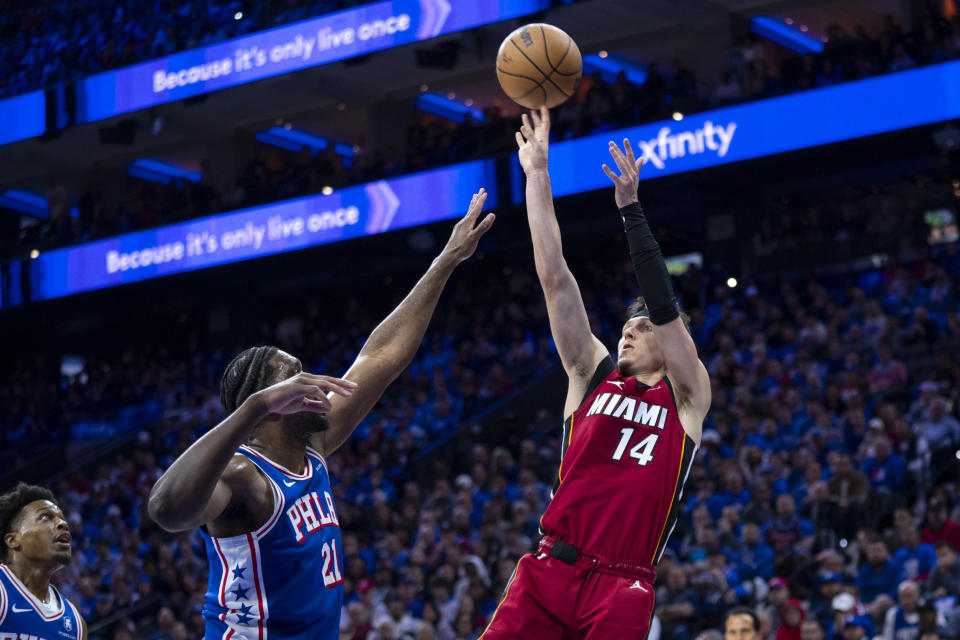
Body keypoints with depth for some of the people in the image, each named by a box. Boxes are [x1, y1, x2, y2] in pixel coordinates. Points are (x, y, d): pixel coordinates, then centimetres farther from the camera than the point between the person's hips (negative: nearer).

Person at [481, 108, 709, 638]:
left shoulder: (687, 396, 9)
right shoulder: (592, 375, 16)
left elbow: (664, 305, -4)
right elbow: (554, 276, 13)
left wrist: (630, 206, -8)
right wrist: (536, 174, 10)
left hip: (621, 588, -2)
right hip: (551, 569, 2)